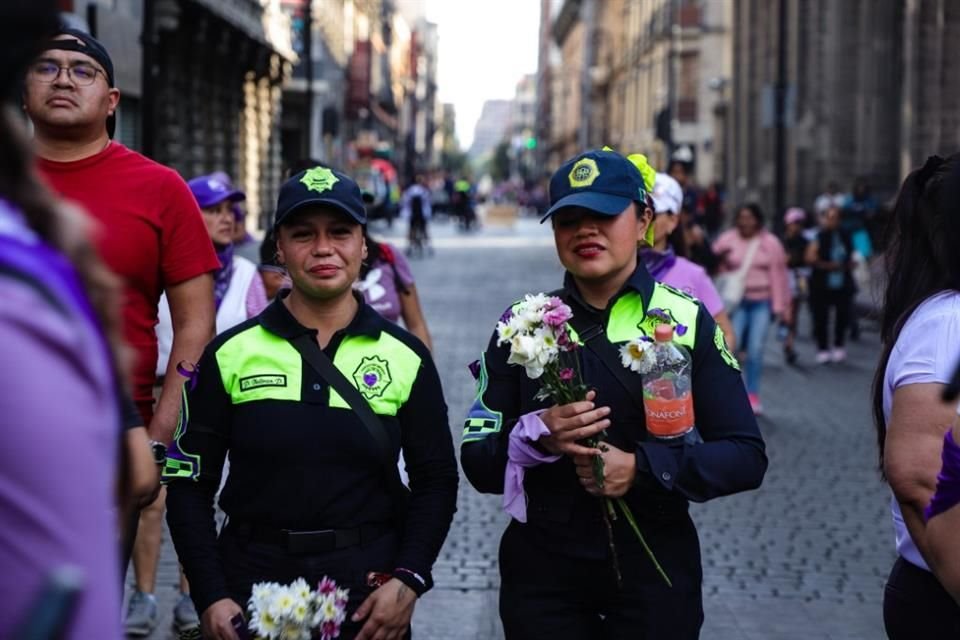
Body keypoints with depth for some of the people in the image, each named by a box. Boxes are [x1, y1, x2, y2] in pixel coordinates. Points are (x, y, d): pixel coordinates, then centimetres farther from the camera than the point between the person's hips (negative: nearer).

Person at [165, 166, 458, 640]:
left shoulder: (406, 357, 2)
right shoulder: (231, 354, 0)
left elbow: (435, 480, 4)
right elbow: (190, 483, 1)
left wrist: (409, 580, -9)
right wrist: (210, 596, -8)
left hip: (369, 592, 0)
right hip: (252, 582, 0)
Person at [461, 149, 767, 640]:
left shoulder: (687, 320, -1)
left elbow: (746, 457, -5)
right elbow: (478, 465, 1)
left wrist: (643, 466, -19)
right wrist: (537, 435, -19)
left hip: (654, 571, -1)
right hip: (542, 570, 1)